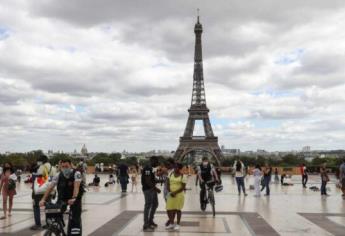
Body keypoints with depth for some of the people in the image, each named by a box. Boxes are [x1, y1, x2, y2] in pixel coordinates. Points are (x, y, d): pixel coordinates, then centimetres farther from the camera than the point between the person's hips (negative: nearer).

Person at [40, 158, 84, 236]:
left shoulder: (76, 174, -21)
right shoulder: (58, 176, -11)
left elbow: (76, 186, -35)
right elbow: (50, 187, -19)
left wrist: (74, 198, -50)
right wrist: (43, 199, -31)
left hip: (75, 198, -3)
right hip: (62, 197, 3)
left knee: (75, 218, -15)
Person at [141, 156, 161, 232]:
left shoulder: (150, 168, 14)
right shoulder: (147, 169, -18)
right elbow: (148, 181, -24)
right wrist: (156, 188, -21)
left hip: (152, 189, 11)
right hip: (148, 190, -11)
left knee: (155, 204, 20)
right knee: (148, 206, -6)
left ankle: (150, 221, 34)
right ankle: (146, 226, 0)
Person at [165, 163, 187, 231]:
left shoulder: (183, 176, -6)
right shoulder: (171, 174, 7)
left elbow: (183, 187, -9)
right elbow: (168, 184, 9)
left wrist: (175, 192, -17)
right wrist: (170, 191, -6)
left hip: (179, 194, -4)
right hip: (171, 194, 5)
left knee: (178, 209, 2)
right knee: (169, 209, 6)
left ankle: (177, 224, 12)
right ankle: (171, 223, 22)